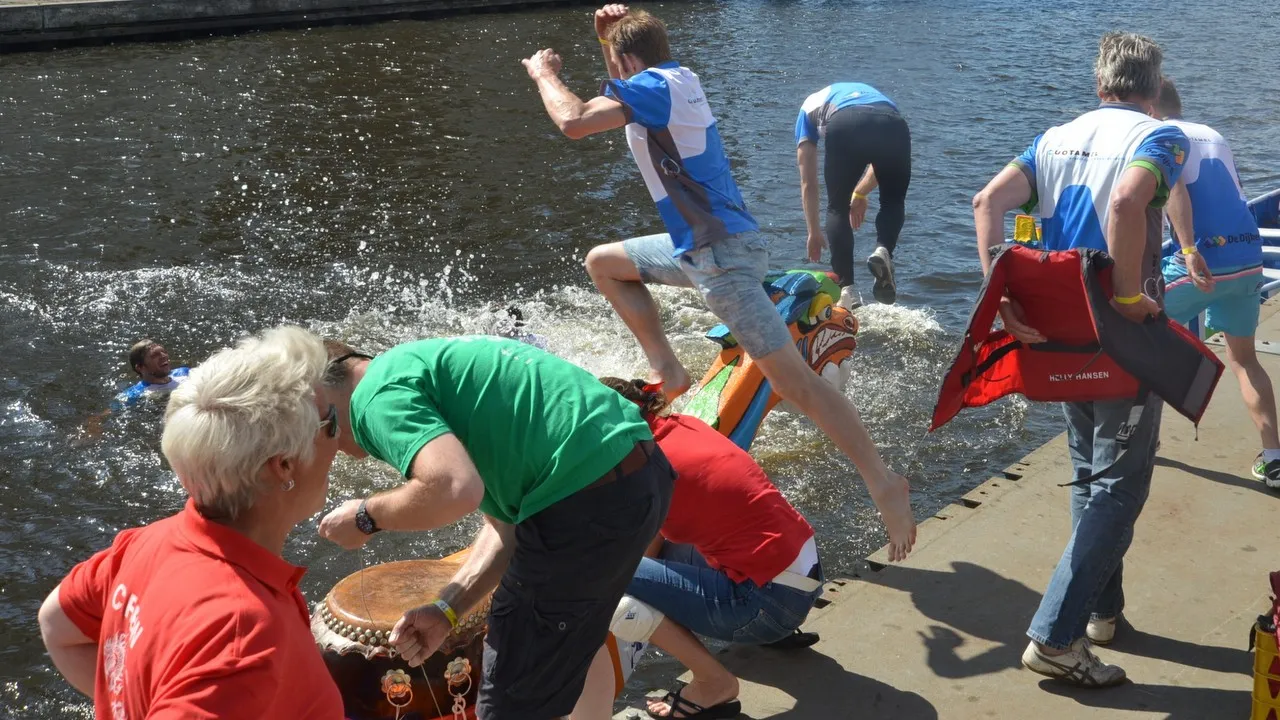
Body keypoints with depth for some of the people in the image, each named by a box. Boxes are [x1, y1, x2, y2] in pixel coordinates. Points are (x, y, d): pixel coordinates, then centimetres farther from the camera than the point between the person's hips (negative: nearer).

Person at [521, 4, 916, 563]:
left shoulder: (654, 85, -14)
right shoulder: (675, 80, 13)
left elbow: (575, 122, -23)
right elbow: (623, 89, 36)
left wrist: (545, 74, -4)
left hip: (722, 253, -10)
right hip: (697, 245, 10)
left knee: (793, 381, -14)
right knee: (603, 262, 25)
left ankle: (884, 482, -13)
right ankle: (667, 370, 21)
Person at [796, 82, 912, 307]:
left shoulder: (810, 105, 37)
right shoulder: (869, 91, 46)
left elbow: (808, 183, 36)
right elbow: (882, 160, 43)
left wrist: (814, 232, 43)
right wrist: (859, 194, 56)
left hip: (845, 128, -2)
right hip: (893, 126, 2)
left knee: (837, 208, 18)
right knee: (893, 201, 27)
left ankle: (847, 292, 9)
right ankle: (883, 251, -1)